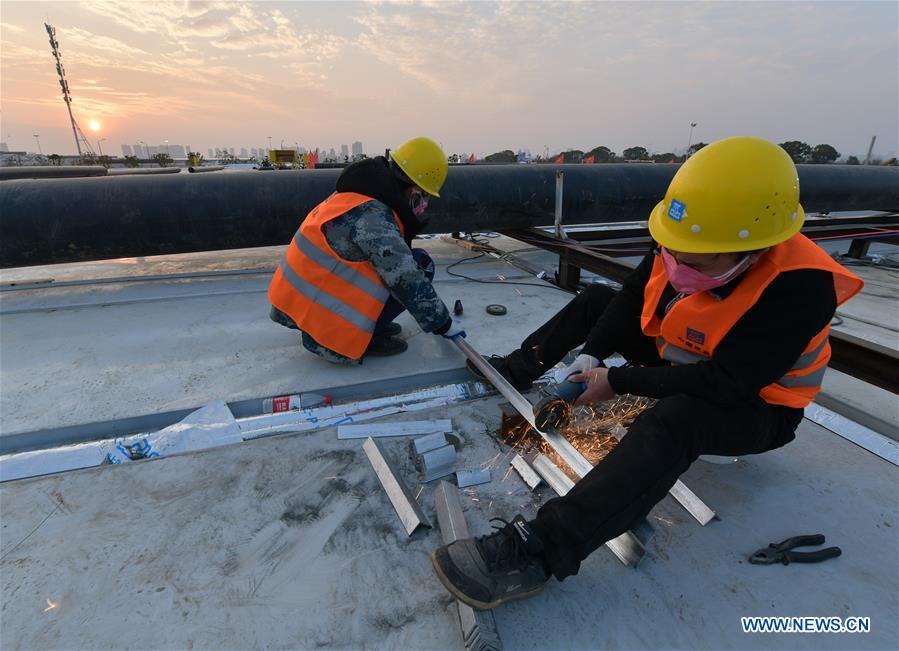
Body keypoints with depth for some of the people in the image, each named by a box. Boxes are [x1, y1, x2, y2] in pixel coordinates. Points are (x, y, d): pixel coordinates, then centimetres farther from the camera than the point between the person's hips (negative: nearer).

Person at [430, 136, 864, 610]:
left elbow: (725, 384, -34)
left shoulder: (798, 289, -33)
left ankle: (537, 551, -48)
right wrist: (592, 354, -14)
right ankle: (512, 371, 12)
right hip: (678, 363, 7)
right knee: (593, 301, 4)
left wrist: (617, 382, -29)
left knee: (674, 419, -42)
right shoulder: (683, 245, -16)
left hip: (751, 407, -7)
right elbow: (631, 301, -3)